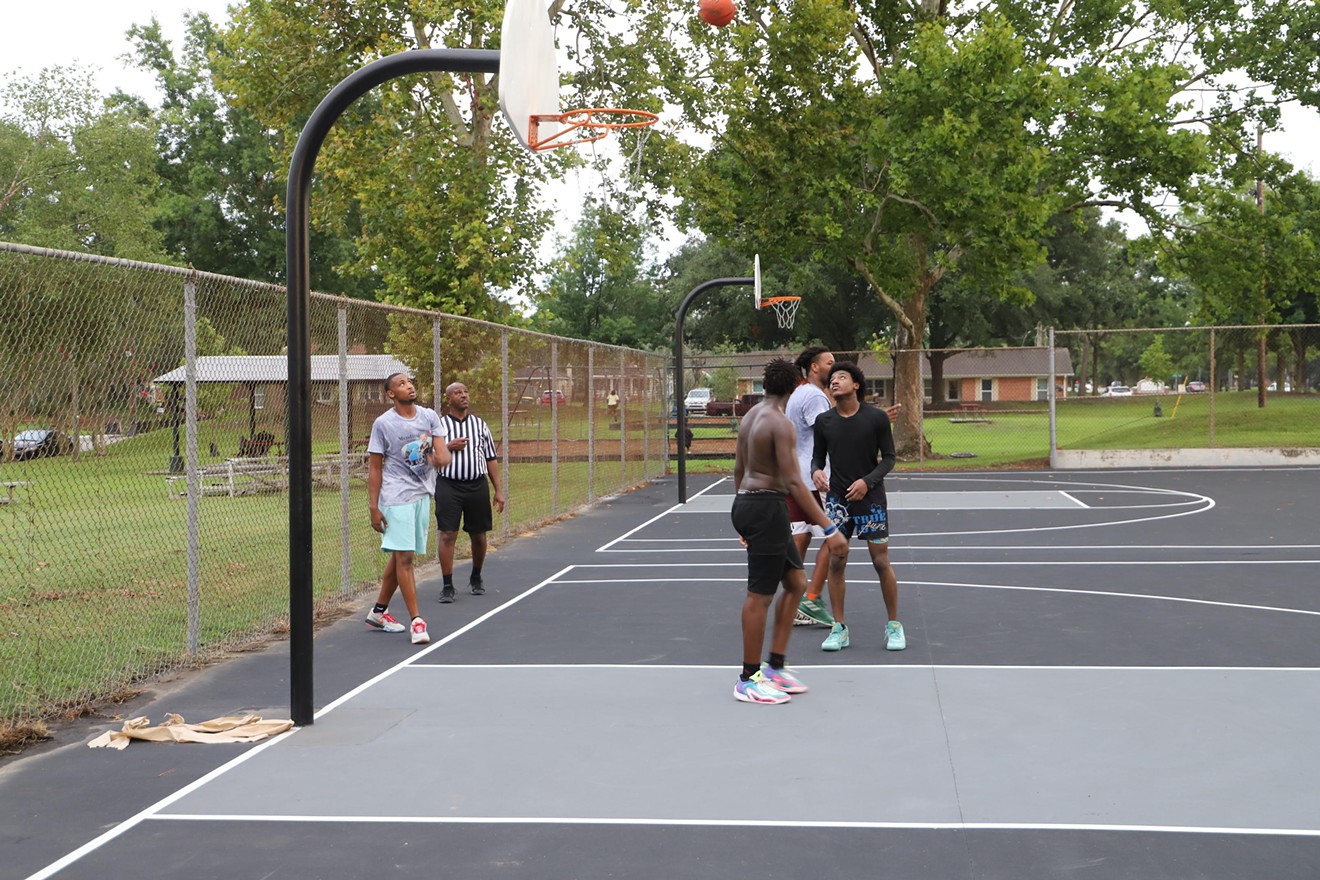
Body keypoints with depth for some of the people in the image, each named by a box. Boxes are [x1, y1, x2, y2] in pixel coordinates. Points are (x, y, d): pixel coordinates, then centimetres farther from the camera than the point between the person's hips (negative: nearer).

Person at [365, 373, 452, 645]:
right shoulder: (383, 424, -5)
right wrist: (373, 507, -8)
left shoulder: (429, 416, 7)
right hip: (396, 497, -5)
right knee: (404, 557, -9)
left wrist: (438, 457, -19)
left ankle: (379, 612, 24)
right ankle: (416, 620, -7)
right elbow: (374, 467, -3)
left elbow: (443, 455, 5)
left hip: (422, 494, 5)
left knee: (399, 556, 12)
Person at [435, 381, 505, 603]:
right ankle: (447, 586, -3)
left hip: (477, 485, 3)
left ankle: (476, 578, 29)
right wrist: (449, 448, -13)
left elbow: (491, 458, 13)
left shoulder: (480, 424, 12)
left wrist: (499, 490, 8)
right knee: (447, 535, -8)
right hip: (449, 486, -3)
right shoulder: (439, 425, 3)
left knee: (478, 536, 9)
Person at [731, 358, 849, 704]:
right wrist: (829, 529, -24)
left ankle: (775, 667, 18)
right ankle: (748, 680, 8)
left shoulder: (750, 416, 12)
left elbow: (738, 470, 19)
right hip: (767, 507, -10)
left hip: (746, 503, 10)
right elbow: (794, 483, -23)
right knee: (760, 595, -1)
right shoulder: (780, 423, -17)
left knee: (796, 582, 15)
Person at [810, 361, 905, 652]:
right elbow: (818, 456, 10)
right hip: (837, 500, 2)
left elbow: (888, 458, -2)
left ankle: (894, 626, 13)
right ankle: (839, 628, 10)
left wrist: (867, 481, -17)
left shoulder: (877, 418, -6)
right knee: (836, 563, 1)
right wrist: (816, 471, -14)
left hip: (871, 498, -2)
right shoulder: (823, 421, 2)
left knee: (881, 562, -1)